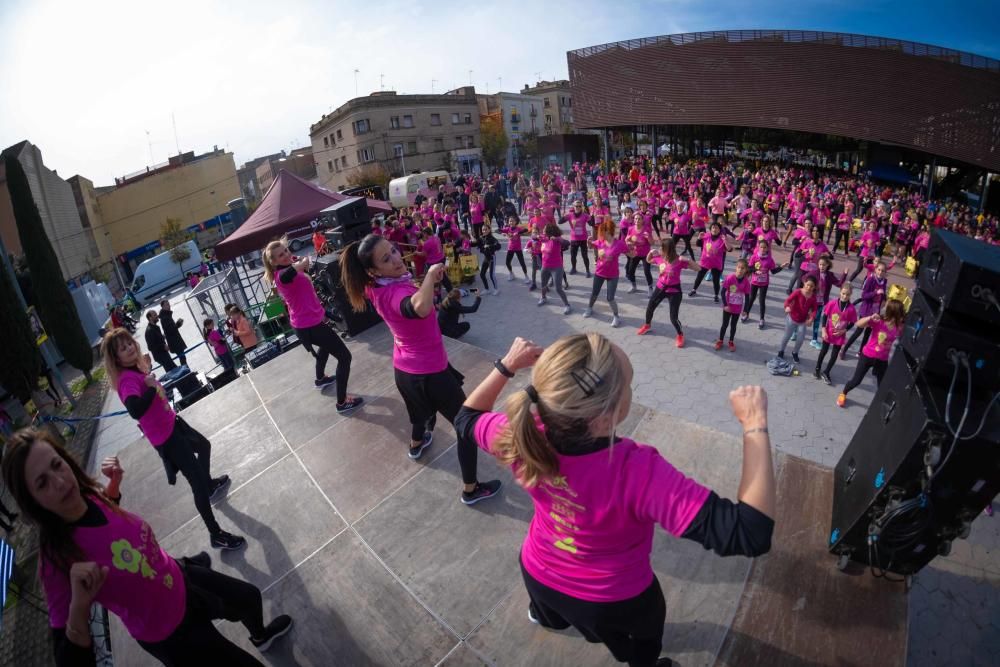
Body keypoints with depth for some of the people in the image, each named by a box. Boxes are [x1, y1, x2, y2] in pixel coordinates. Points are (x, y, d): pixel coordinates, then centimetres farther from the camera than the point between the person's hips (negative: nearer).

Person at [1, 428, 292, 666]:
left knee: (250, 597, 33)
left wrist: (114, 482, -8)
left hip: (179, 580, 7)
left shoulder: (87, 496, -18)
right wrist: (79, 604, -47)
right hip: (170, 634, -7)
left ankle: (261, 636, 66)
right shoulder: (57, 560, -35)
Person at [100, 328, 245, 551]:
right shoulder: (127, 379, -27)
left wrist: (146, 368, 13)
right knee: (198, 486, -6)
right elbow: (135, 410, -45)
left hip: (173, 423, 10)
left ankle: (210, 484, 63)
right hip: (166, 438, -10)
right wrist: (151, 387, -32)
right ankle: (216, 535, 7)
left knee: (204, 445, 36)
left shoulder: (136, 370, 1)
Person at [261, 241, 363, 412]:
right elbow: (288, 274, -49)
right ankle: (342, 402, 1)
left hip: (306, 322, 11)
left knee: (326, 346, 40)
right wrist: (304, 262, -38)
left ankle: (320, 379, 63)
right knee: (344, 356, -6)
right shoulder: (281, 274, -22)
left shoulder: (286, 271, 9)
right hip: (310, 325, -11)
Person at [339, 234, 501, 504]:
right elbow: (421, 308, -57)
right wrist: (431, 273, -42)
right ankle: (471, 489, 21)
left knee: (422, 409, 39)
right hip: (430, 373, -8)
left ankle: (417, 444, 68)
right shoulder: (397, 292, -33)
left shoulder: (375, 288, -6)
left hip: (404, 369, 9)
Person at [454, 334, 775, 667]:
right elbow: (749, 534, -43)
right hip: (612, 602, -3)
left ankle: (544, 613, 76)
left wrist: (506, 366, -11)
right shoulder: (637, 471, -45)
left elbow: (466, 419, -10)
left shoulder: (523, 435, -31)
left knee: (552, 609, 43)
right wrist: (754, 424, -36)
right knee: (647, 623, 35)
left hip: (537, 575, 4)